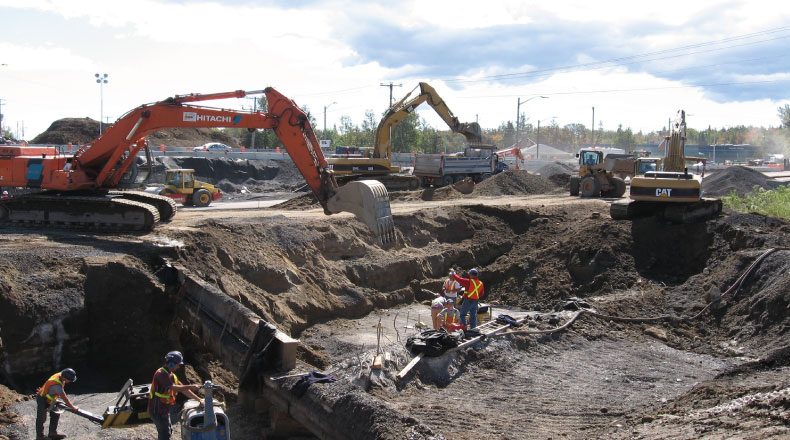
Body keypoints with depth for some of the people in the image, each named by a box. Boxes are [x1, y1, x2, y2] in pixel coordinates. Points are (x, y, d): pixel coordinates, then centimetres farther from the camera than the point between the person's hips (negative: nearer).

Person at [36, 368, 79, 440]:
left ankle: (53, 433, 19)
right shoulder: (57, 385, -36)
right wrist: (73, 407, -21)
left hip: (49, 399, 10)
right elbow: (64, 398, -30)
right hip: (42, 400, -9)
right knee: (41, 419, 2)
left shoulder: (60, 375, -9)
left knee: (55, 415, 11)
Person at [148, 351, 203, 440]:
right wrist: (190, 387, -27)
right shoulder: (161, 374, -19)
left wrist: (199, 400, 6)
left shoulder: (171, 375, 12)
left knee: (169, 431, 20)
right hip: (158, 410, -10)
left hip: (164, 409, 10)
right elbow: (173, 388, -30)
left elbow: (183, 389, 12)